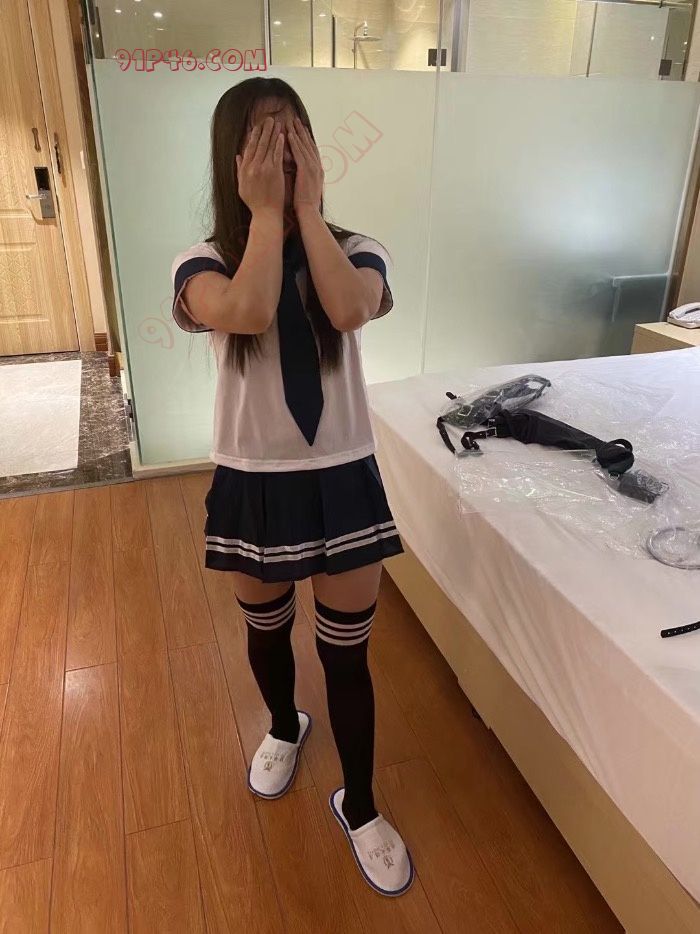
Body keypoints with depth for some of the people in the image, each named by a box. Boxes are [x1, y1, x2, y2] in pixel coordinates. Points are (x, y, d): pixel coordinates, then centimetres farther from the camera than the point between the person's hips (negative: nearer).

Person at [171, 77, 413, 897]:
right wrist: (265, 211, -19)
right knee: (267, 630, 23)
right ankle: (284, 728, 55)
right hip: (254, 483, 1)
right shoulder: (204, 262, -5)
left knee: (347, 652, 10)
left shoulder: (354, 251, -2)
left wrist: (307, 207, -18)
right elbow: (247, 315, -28)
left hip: (343, 478, 0)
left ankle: (358, 805, 34)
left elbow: (348, 310, -26)